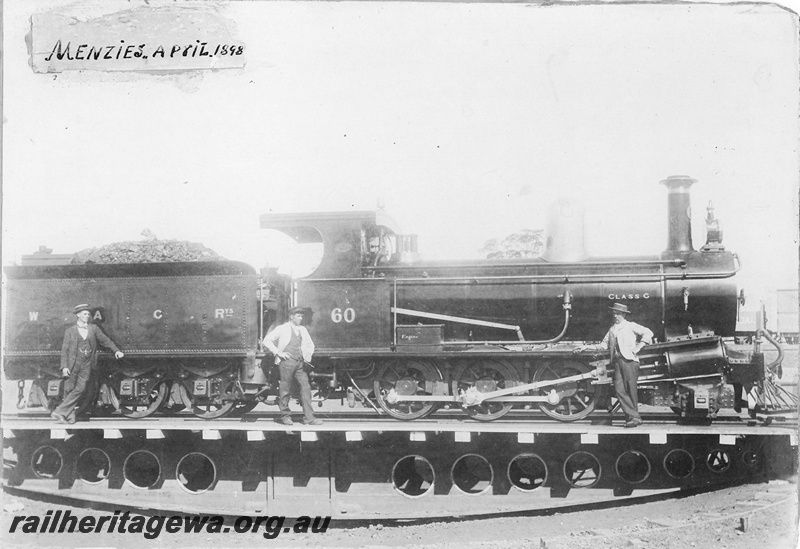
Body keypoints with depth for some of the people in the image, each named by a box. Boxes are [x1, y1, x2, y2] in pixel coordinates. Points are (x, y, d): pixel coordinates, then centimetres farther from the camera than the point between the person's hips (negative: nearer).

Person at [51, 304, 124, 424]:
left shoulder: (94, 329, 12)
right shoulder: (70, 331, 5)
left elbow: (105, 340, 13)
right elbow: (64, 350, 2)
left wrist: (116, 351, -3)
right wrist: (64, 366, -7)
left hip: (87, 365, 2)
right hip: (73, 364, -1)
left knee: (80, 389, -10)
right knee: (69, 390, -2)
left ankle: (60, 412, -5)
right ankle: (70, 416, 6)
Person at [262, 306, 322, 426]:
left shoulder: (303, 329, 18)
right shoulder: (282, 329, 2)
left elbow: (310, 344, 31)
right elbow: (267, 341, 0)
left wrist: (308, 355, 14)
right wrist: (278, 352, -6)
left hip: (300, 363, 5)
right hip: (287, 362, -5)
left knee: (306, 387, -4)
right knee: (285, 389, -1)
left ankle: (309, 417, -5)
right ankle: (285, 416, 12)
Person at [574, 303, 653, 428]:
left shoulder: (631, 326, 6)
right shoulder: (612, 329, 22)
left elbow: (648, 333, 0)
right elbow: (604, 345, 22)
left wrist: (638, 347, -7)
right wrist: (586, 347, 17)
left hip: (629, 360, -5)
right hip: (617, 361, 5)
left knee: (631, 390, -6)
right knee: (619, 389, -9)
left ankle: (634, 417, 2)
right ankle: (634, 417, -9)